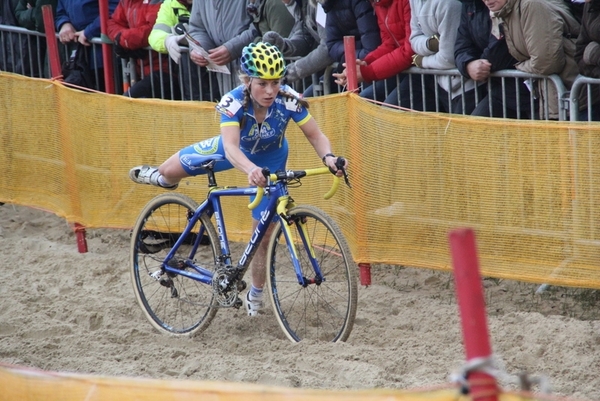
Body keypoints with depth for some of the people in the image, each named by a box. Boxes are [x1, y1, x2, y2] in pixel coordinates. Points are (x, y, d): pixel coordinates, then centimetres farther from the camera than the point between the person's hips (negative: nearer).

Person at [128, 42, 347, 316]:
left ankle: (255, 296, 24)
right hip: (237, 151, 0)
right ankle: (164, 178, 46)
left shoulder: (289, 100, -37)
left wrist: (328, 157, -54)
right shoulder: (233, 103, -39)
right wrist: (251, 170, -72)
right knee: (172, 170, 3)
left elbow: (316, 136, -32)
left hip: (270, 160, 0)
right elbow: (231, 147, -51)